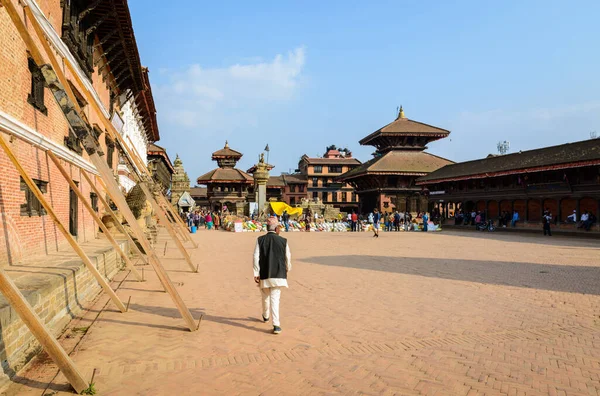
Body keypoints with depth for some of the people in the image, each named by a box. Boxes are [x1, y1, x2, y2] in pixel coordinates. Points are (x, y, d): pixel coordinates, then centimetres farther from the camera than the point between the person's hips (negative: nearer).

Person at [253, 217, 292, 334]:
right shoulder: (283, 241, -4)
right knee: (275, 299, -1)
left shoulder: (260, 240, -3)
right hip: (279, 274, -1)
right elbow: (288, 257, 4)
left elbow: (256, 257, -7)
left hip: (264, 274, 1)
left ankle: (266, 316, 42)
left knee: (266, 296, 21)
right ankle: (276, 325, -8)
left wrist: (256, 273, -3)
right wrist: (288, 268, 23)